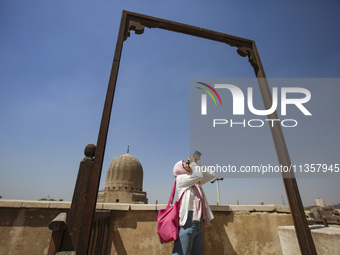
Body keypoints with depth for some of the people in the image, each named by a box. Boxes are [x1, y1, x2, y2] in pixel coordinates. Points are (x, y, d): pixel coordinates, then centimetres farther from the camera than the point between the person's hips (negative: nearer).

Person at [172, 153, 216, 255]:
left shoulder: (196, 182, 20)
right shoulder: (180, 179, -3)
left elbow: (211, 175, 18)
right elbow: (199, 175, -16)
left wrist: (199, 162, 15)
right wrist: (193, 162, 0)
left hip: (198, 222, 8)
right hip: (187, 220, -8)